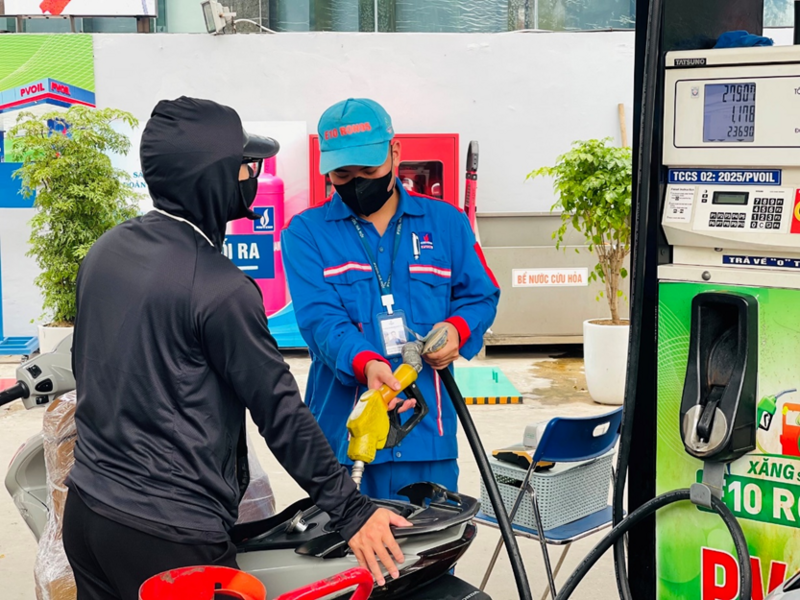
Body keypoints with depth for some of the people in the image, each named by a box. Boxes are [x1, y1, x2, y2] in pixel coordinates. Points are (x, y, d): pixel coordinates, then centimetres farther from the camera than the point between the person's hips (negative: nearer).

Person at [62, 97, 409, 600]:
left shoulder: (106, 250, 5)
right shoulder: (219, 289, -19)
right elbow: (279, 412, -16)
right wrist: (352, 511, -9)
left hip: (85, 511, 8)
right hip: (168, 539, -8)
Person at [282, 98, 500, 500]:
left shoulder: (445, 222, 11)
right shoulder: (306, 233, 3)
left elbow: (480, 295, 16)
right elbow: (320, 316, -10)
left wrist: (458, 328, -7)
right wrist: (364, 363, -28)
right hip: (342, 433, -1)